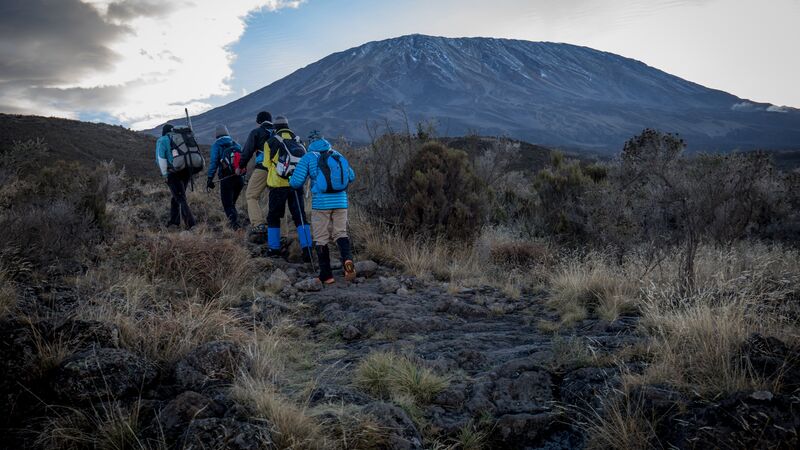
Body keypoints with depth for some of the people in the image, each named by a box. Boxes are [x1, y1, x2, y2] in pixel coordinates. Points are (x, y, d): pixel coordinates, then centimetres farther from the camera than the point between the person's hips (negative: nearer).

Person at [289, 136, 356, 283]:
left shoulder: (308, 158, 4)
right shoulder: (338, 156, 13)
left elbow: (296, 182, -2)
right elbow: (351, 177, 18)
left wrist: (291, 180, 21)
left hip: (320, 203, -3)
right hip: (340, 202, 3)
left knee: (321, 239, 6)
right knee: (341, 233, 14)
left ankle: (326, 275, 7)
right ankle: (347, 258, -15)